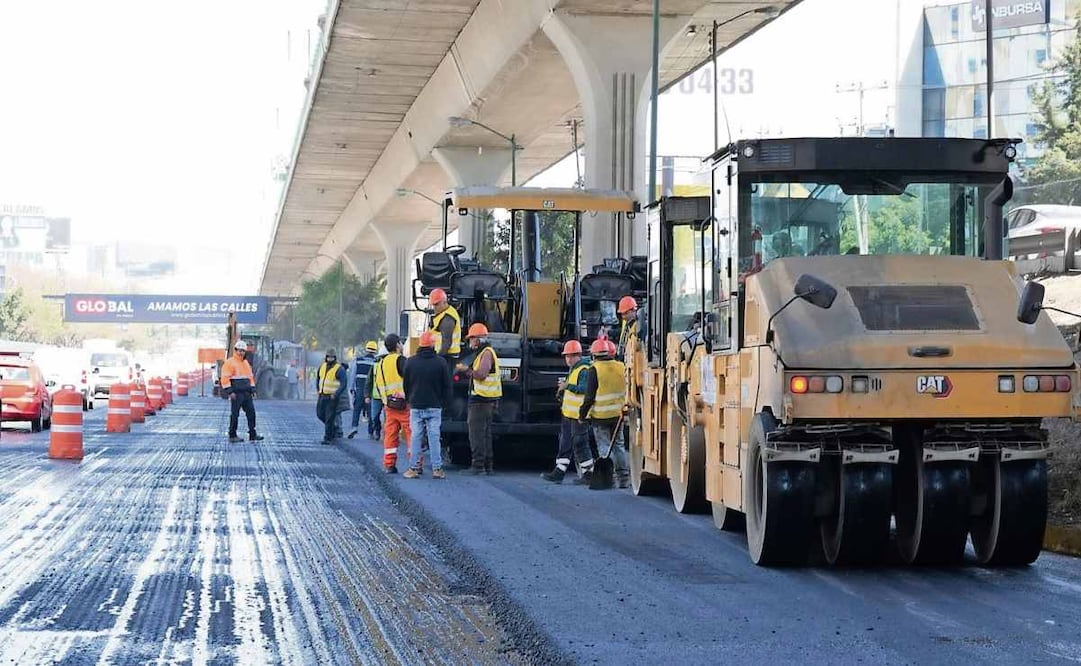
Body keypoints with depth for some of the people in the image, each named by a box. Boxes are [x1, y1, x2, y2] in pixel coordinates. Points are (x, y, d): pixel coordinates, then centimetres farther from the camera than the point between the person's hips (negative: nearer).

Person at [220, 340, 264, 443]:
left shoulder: (246, 363, 18)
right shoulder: (229, 363, -7)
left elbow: (250, 377, 24)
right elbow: (225, 378, -13)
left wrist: (253, 390, 15)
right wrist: (230, 392, -19)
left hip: (246, 393, 7)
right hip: (236, 393, -7)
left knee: (251, 412, 4)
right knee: (235, 414, -3)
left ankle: (252, 434, 9)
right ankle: (232, 436, 2)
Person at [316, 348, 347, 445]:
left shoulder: (339, 369, -11)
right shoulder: (322, 366, 9)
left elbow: (343, 384, -16)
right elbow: (318, 377, 27)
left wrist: (336, 394, -23)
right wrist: (317, 389, 18)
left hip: (332, 396, -7)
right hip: (322, 395, 7)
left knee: (329, 417, -7)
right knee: (320, 414, 12)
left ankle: (328, 438, -3)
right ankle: (333, 428, 32)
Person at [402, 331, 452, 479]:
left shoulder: (410, 362, 0)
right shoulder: (440, 362, -4)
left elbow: (405, 385, 9)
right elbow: (447, 386, 1)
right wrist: (445, 402, 11)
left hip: (416, 406, 1)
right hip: (435, 406, -1)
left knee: (416, 437, 4)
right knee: (434, 437, 0)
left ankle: (415, 467, 3)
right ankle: (437, 468, -2)